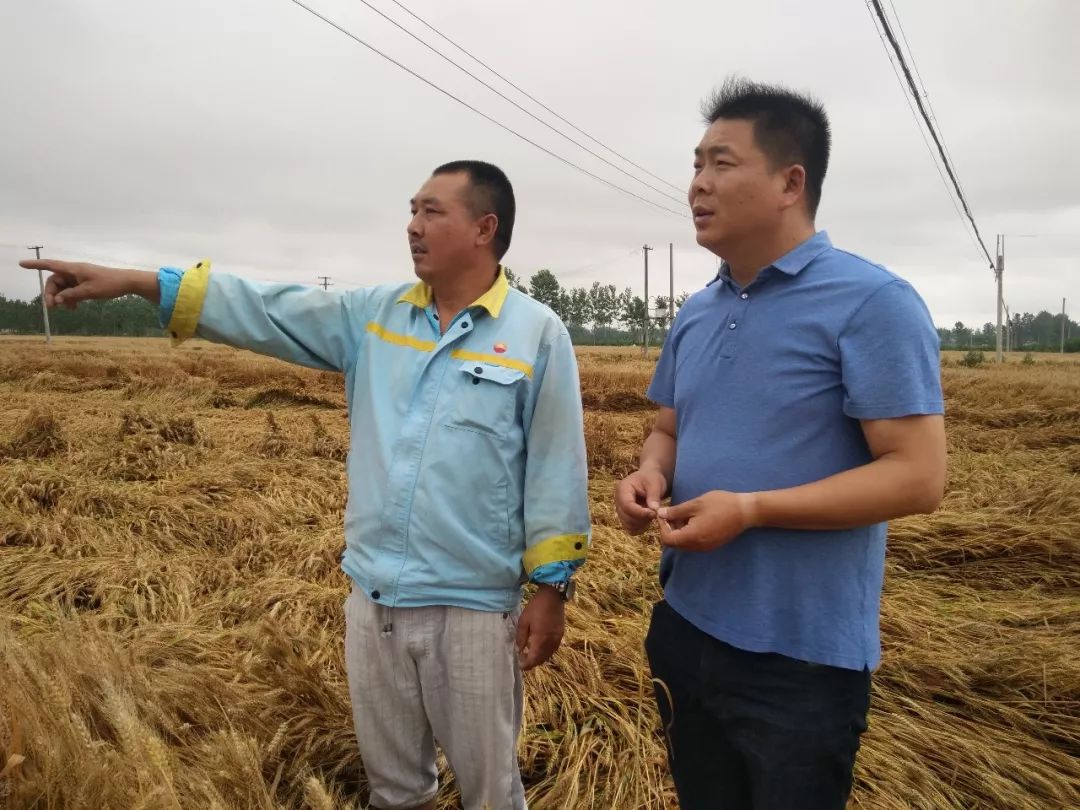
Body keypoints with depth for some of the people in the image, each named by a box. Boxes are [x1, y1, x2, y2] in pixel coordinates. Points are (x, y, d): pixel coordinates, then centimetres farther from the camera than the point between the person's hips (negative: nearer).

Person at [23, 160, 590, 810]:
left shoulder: (539, 335, -7)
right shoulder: (376, 315, 6)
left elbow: (555, 469, -7)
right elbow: (270, 312, 4)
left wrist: (551, 590, -7)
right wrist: (135, 282, 0)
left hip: (473, 605, -4)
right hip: (374, 597, 5)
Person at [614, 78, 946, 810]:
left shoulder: (873, 302, -15)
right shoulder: (696, 314, 7)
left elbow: (919, 477, -19)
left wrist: (750, 509, -25)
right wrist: (649, 475, -6)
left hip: (803, 657, -7)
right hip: (686, 629, 7)